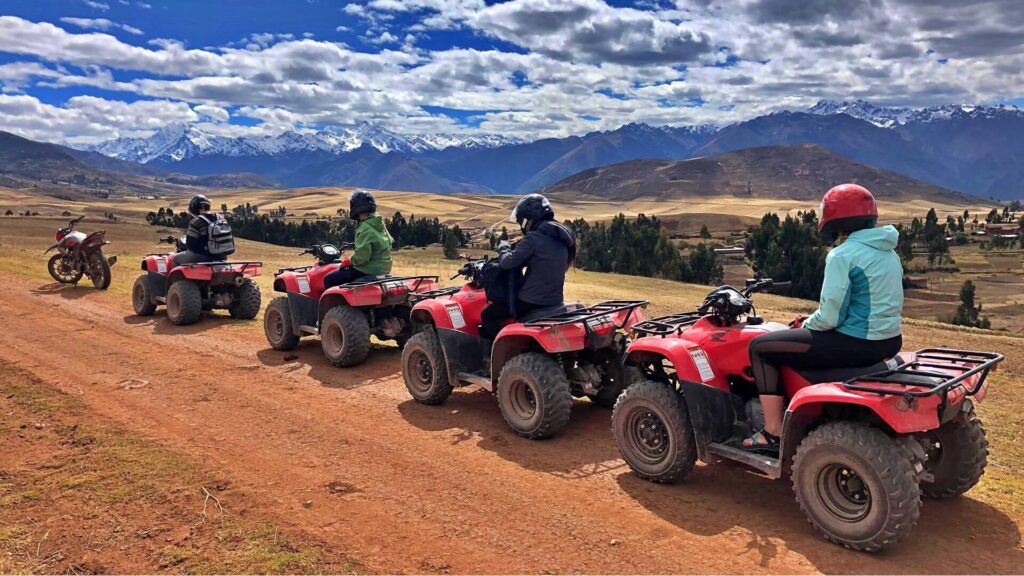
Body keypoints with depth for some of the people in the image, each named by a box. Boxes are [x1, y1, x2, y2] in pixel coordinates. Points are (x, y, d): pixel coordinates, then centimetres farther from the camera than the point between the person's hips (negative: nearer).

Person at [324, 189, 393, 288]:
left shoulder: (365, 228, -22)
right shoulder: (379, 224, 6)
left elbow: (361, 256, -28)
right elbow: (389, 242, 19)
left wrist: (348, 261, -8)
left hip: (368, 270, -10)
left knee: (329, 280, -2)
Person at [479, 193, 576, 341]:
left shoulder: (534, 238, -18)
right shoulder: (560, 237, 9)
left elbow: (507, 262, -16)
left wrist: (503, 249, 5)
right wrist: (513, 249, 19)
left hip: (532, 302, -9)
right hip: (555, 300, 9)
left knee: (487, 315, 6)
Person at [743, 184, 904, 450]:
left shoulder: (842, 255, -17)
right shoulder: (890, 253, 11)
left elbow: (829, 317, -21)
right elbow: (896, 306, 18)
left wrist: (804, 325, 1)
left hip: (856, 343, -9)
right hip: (890, 341, 10)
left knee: (760, 347, 0)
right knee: (810, 334, 35)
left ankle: (773, 433, 3)